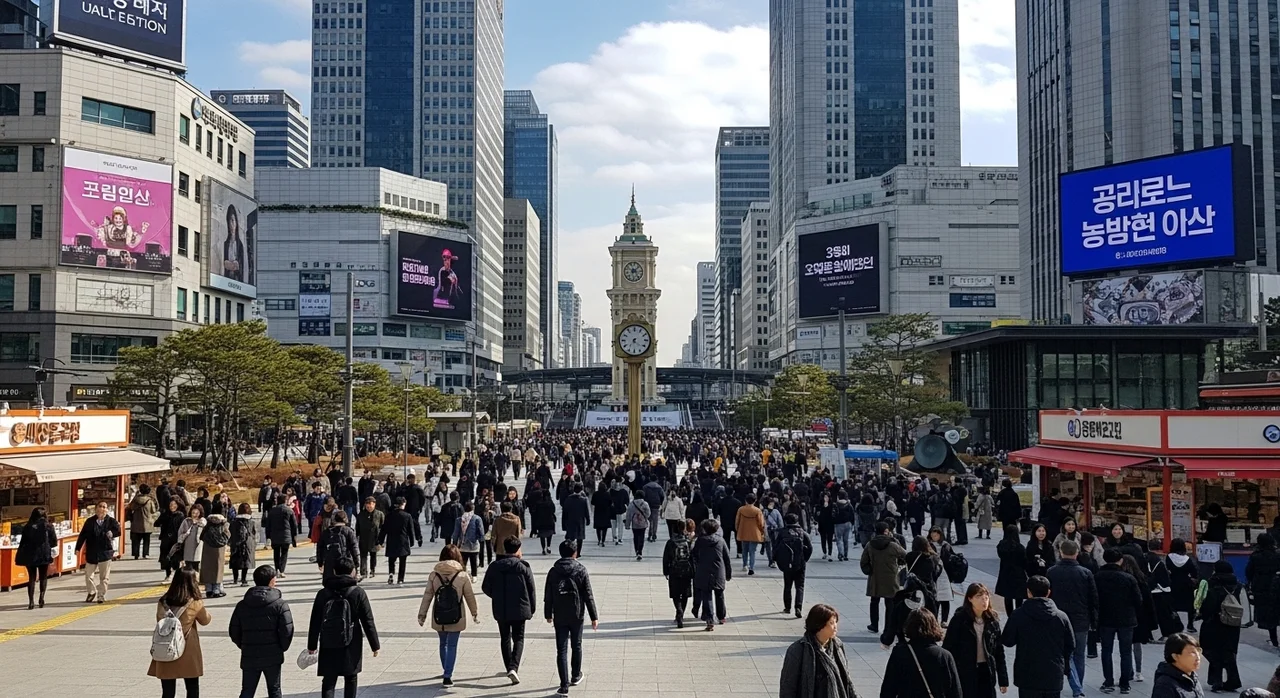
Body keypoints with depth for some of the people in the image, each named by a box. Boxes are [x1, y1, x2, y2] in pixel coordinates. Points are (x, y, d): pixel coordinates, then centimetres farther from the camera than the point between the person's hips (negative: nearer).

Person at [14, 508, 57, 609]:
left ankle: (31, 601, 1)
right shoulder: (48, 526, -3)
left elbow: (23, 542, 0)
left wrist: (19, 556, 8)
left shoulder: (27, 527, 1)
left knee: (31, 577, 9)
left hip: (29, 555, 1)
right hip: (44, 555, -1)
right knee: (43, 577, 13)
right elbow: (54, 542, -2)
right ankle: (42, 595, -6)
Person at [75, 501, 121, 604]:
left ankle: (101, 595, 14)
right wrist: (78, 548, -2)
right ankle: (92, 592, 30)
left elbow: (118, 531, -11)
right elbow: (82, 535, 2)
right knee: (88, 574, 9)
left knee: (104, 576, 2)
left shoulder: (111, 521, 0)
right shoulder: (90, 522, 3)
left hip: (105, 553, -1)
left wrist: (112, 533, -30)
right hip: (91, 553, 1)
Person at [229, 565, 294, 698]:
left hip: (249, 657, 3)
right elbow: (287, 630, -14)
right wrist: (282, 647, 3)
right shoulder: (280, 604, -10)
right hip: (273, 657, -2)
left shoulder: (242, 605, 2)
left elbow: (234, 632, 5)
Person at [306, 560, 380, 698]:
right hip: (351, 645, -1)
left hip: (328, 645, 1)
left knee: (328, 681, 4)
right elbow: (368, 621, -6)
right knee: (351, 678, 15)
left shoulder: (323, 593, -1)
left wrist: (312, 645, 13)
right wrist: (375, 645, 1)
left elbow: (315, 622, 3)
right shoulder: (358, 593, -7)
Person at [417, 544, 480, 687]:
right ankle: (447, 677, 1)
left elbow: (427, 596, -2)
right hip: (456, 618, -2)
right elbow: (470, 597, -1)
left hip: (439, 618, 2)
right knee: (452, 646, 6)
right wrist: (475, 613, 13)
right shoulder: (463, 576, -10)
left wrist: (422, 614, 8)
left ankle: (447, 672, 34)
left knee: (443, 644, 21)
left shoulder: (434, 575, -6)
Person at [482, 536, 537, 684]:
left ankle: (510, 668, 17)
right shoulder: (523, 567, -8)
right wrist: (532, 608, 8)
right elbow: (532, 589, -5)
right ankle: (513, 667, -13)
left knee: (505, 639, 16)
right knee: (518, 639, 6)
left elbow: (485, 587, 2)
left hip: (500, 610, 2)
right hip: (519, 609, -2)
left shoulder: (494, 566, -2)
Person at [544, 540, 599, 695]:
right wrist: (594, 617, -1)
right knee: (576, 646, 19)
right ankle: (575, 676, 34)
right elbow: (588, 596, -7)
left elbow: (548, 596, 1)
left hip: (559, 617, 0)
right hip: (577, 615, 0)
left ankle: (564, 685, -5)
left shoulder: (553, 571, -3)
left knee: (561, 650, 0)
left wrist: (548, 614, 13)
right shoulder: (581, 570, -7)